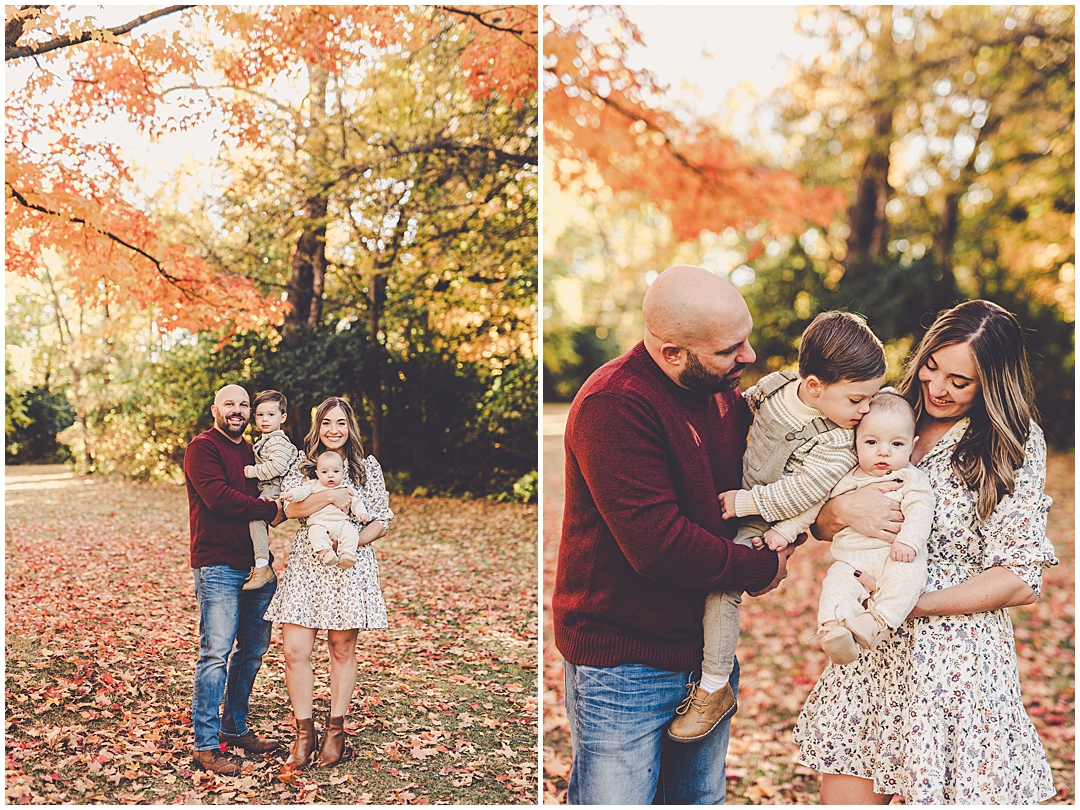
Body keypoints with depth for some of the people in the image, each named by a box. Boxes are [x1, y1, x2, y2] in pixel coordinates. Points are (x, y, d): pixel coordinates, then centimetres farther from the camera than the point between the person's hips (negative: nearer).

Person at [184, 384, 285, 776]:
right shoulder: (203, 447, -5)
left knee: (253, 650, 12)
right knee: (216, 652, -9)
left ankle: (234, 728, 25)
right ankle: (205, 743, -1)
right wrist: (271, 510, -12)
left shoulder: (252, 452, 20)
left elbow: (275, 491, 25)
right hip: (218, 565, -8)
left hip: (257, 564, 8)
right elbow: (218, 496, -18)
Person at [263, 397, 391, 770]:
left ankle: (336, 729, 22)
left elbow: (382, 522, 4)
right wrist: (331, 495, -17)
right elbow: (291, 507, -7)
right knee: (294, 651, -5)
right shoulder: (302, 464, 8)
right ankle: (304, 732, 10)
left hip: (350, 566, -1)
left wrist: (354, 542, -12)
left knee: (342, 650, 7)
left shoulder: (368, 467, 6)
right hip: (306, 564, 1)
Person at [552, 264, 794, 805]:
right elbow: (658, 546, -28)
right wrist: (760, 568, -13)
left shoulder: (723, 389, 3)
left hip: (707, 650, 8)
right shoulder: (612, 405, -23)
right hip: (622, 663, -8)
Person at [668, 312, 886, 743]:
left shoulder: (839, 442, -24)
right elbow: (744, 406, 11)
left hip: (773, 524, -6)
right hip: (739, 492, 7)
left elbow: (802, 492, -30)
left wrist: (746, 503, -26)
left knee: (721, 584, -18)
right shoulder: (775, 385, -10)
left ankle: (715, 689, -6)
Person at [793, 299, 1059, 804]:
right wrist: (842, 510, -14)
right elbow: (820, 526, 9)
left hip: (954, 662, -4)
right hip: (870, 651, 4)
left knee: (937, 794, 3)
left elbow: (1021, 581, -9)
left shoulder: (1014, 446, -4)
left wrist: (914, 603, -16)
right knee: (843, 793, 7)